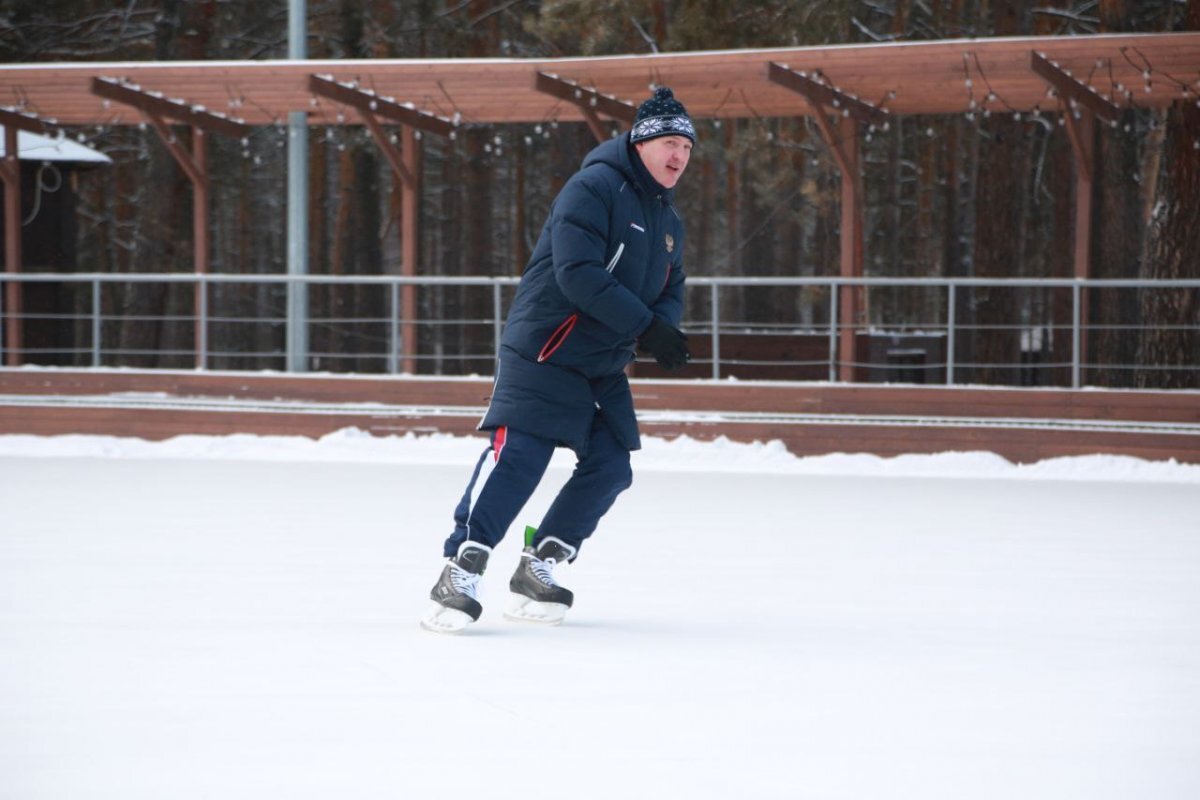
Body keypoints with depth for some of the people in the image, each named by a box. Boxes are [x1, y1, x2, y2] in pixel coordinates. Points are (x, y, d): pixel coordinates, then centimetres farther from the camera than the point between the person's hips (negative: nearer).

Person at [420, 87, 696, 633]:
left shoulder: (668, 221, 15)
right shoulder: (594, 188, -14)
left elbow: (670, 293, 17)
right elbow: (578, 274, -24)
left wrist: (663, 328, -9)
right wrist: (646, 327, -26)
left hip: (604, 365, 9)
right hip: (543, 354, -9)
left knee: (611, 467, 1)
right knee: (519, 454, -18)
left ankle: (536, 569, 13)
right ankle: (460, 571, -16)